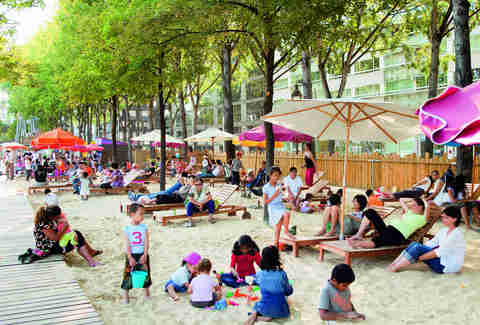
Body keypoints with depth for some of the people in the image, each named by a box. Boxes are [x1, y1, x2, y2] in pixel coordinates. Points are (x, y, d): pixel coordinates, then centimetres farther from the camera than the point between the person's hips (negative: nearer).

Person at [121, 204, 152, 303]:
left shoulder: (144, 227, -3)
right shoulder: (127, 229, -7)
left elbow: (147, 242, -6)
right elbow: (127, 245, -9)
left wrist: (145, 255, -15)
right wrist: (130, 257, -15)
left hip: (142, 255, 2)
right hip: (131, 255, -2)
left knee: (145, 273, 11)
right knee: (128, 275, 1)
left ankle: (147, 293, 31)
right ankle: (125, 296, 15)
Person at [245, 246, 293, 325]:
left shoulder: (259, 274, -10)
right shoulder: (282, 274, -16)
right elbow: (289, 292, -2)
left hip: (264, 309, 3)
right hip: (280, 311, -2)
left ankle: (255, 314, -1)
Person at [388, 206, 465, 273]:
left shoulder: (456, 234, -19)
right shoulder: (444, 230, 10)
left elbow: (439, 252, -22)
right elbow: (432, 243, 9)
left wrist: (418, 258, -19)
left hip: (448, 266, -8)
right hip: (442, 259, 8)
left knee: (417, 247, -22)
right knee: (415, 244, -9)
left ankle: (395, 268, -18)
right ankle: (393, 264, -12)